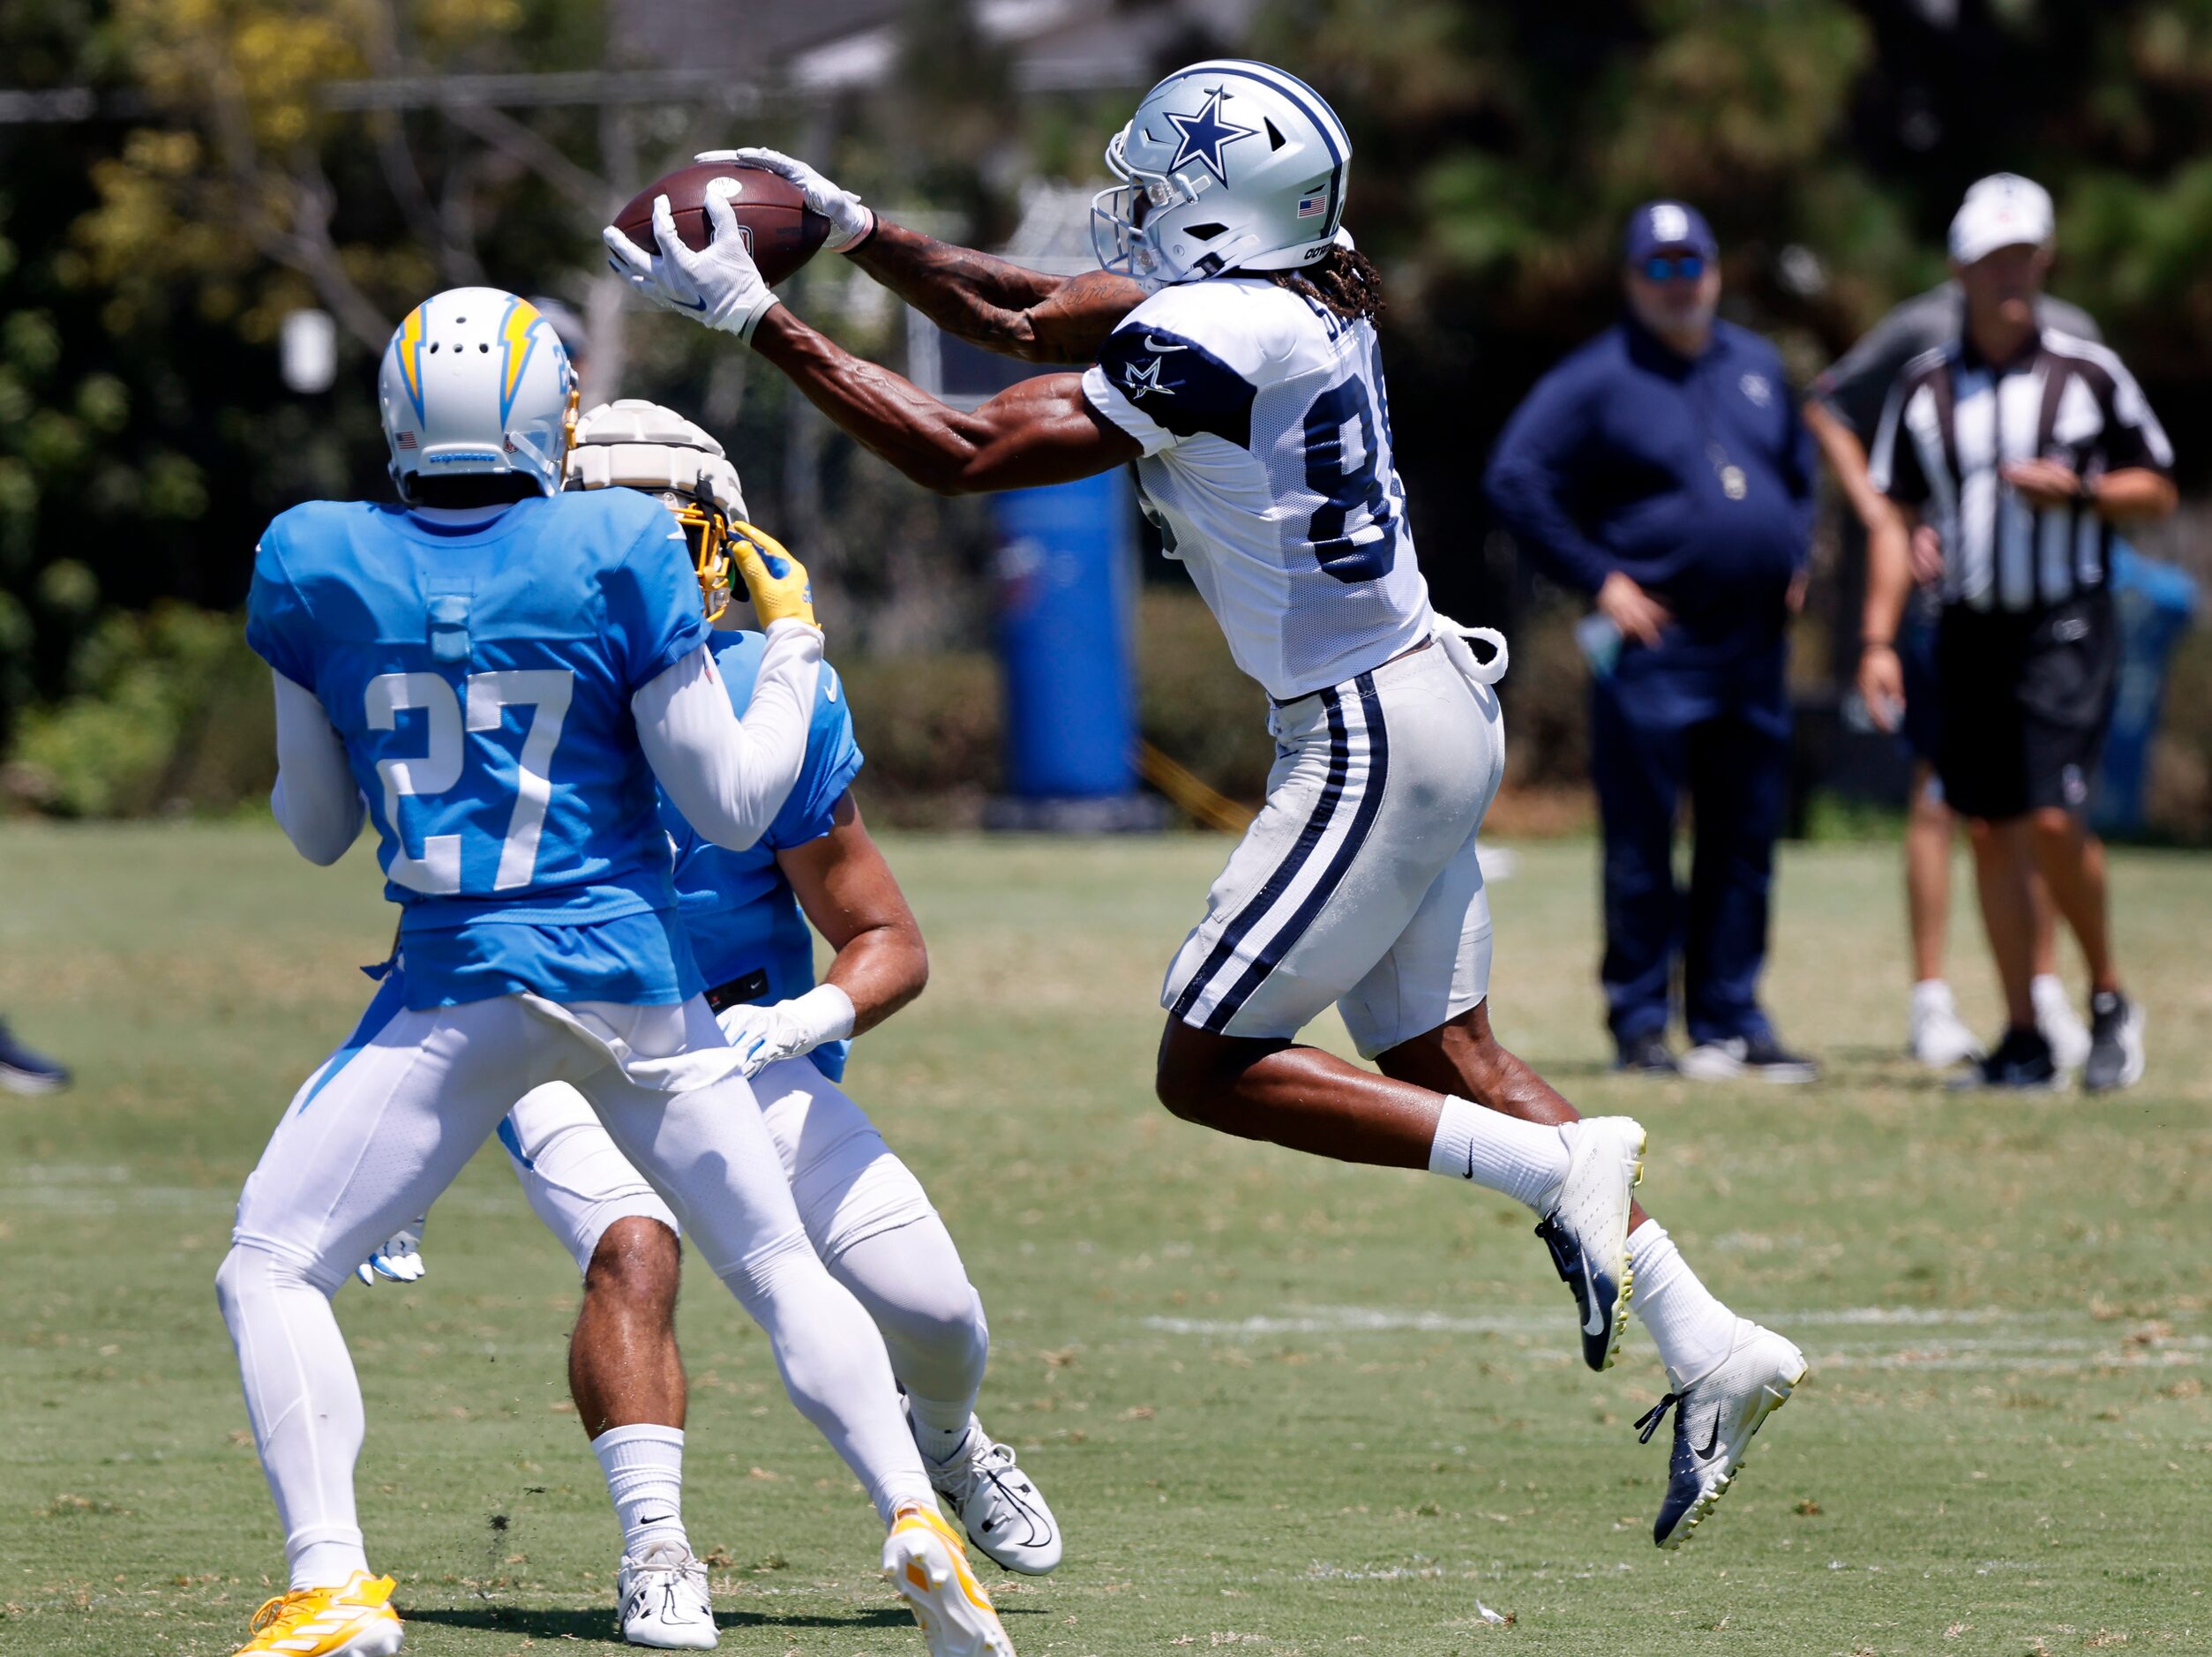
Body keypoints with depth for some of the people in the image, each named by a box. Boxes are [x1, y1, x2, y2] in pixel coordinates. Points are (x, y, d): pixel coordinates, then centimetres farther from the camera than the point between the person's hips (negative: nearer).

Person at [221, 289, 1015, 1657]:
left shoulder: (318, 568, -1)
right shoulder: (619, 557, -4)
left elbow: (316, 826, 10)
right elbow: (735, 806, 0)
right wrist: (793, 646, 13)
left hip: (462, 986, -1)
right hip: (637, 973, 1)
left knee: (274, 1273, 5)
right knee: (777, 1265, 16)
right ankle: (916, 1522, 4)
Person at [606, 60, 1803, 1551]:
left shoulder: (1212, 341, -22)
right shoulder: (1288, 300, 6)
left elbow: (958, 456, -19)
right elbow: (1029, 320, 19)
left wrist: (755, 318, -16)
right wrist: (848, 226, 15)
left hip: (1370, 740, -9)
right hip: (1426, 707, 9)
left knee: (1209, 1066, -2)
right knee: (1445, 1062, 14)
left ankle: (1564, 1168, -4)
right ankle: (1710, 1347, 13)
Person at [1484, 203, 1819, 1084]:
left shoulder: (1757, 366, 14)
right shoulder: (1597, 380, -6)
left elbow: (1798, 467, 29)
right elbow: (1514, 479, -9)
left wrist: (1797, 557, 14)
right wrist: (1599, 578, -12)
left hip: (1755, 646, 6)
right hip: (1654, 646, -6)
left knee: (1745, 842, 9)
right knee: (1643, 847, -3)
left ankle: (1730, 1018, 16)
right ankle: (1640, 1025, 3)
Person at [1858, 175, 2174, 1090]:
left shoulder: (2089, 374, 1)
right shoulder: (1923, 387, 7)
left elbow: (2157, 491, 7)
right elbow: (1895, 517, 10)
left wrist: (2079, 491, -12)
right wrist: (1878, 642, 3)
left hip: (2067, 627, -3)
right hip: (1969, 629, 3)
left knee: (2053, 819, -15)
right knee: (1990, 832, 3)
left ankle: (2108, 998, 6)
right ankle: (2024, 1038, 9)